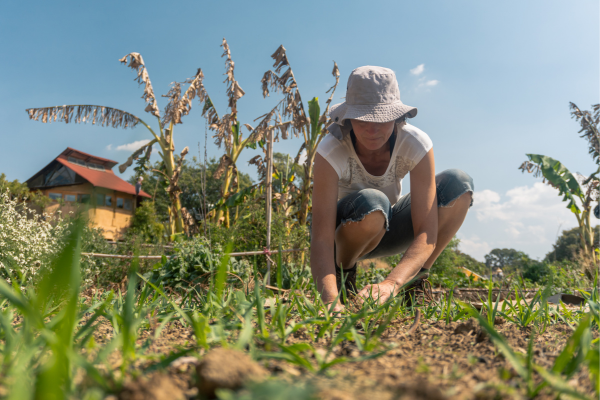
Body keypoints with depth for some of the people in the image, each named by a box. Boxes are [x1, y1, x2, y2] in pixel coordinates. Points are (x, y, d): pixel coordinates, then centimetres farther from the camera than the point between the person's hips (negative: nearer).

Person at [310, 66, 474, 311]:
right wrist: (331, 301, -54)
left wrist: (390, 284, -48)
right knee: (370, 204, -39)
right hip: (342, 233, -2)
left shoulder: (416, 145, -25)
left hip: (388, 230, 3)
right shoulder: (331, 151, -31)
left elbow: (427, 234, -31)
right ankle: (342, 273, -7)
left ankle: (416, 280, -6)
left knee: (458, 184, -21)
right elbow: (320, 240, -37)